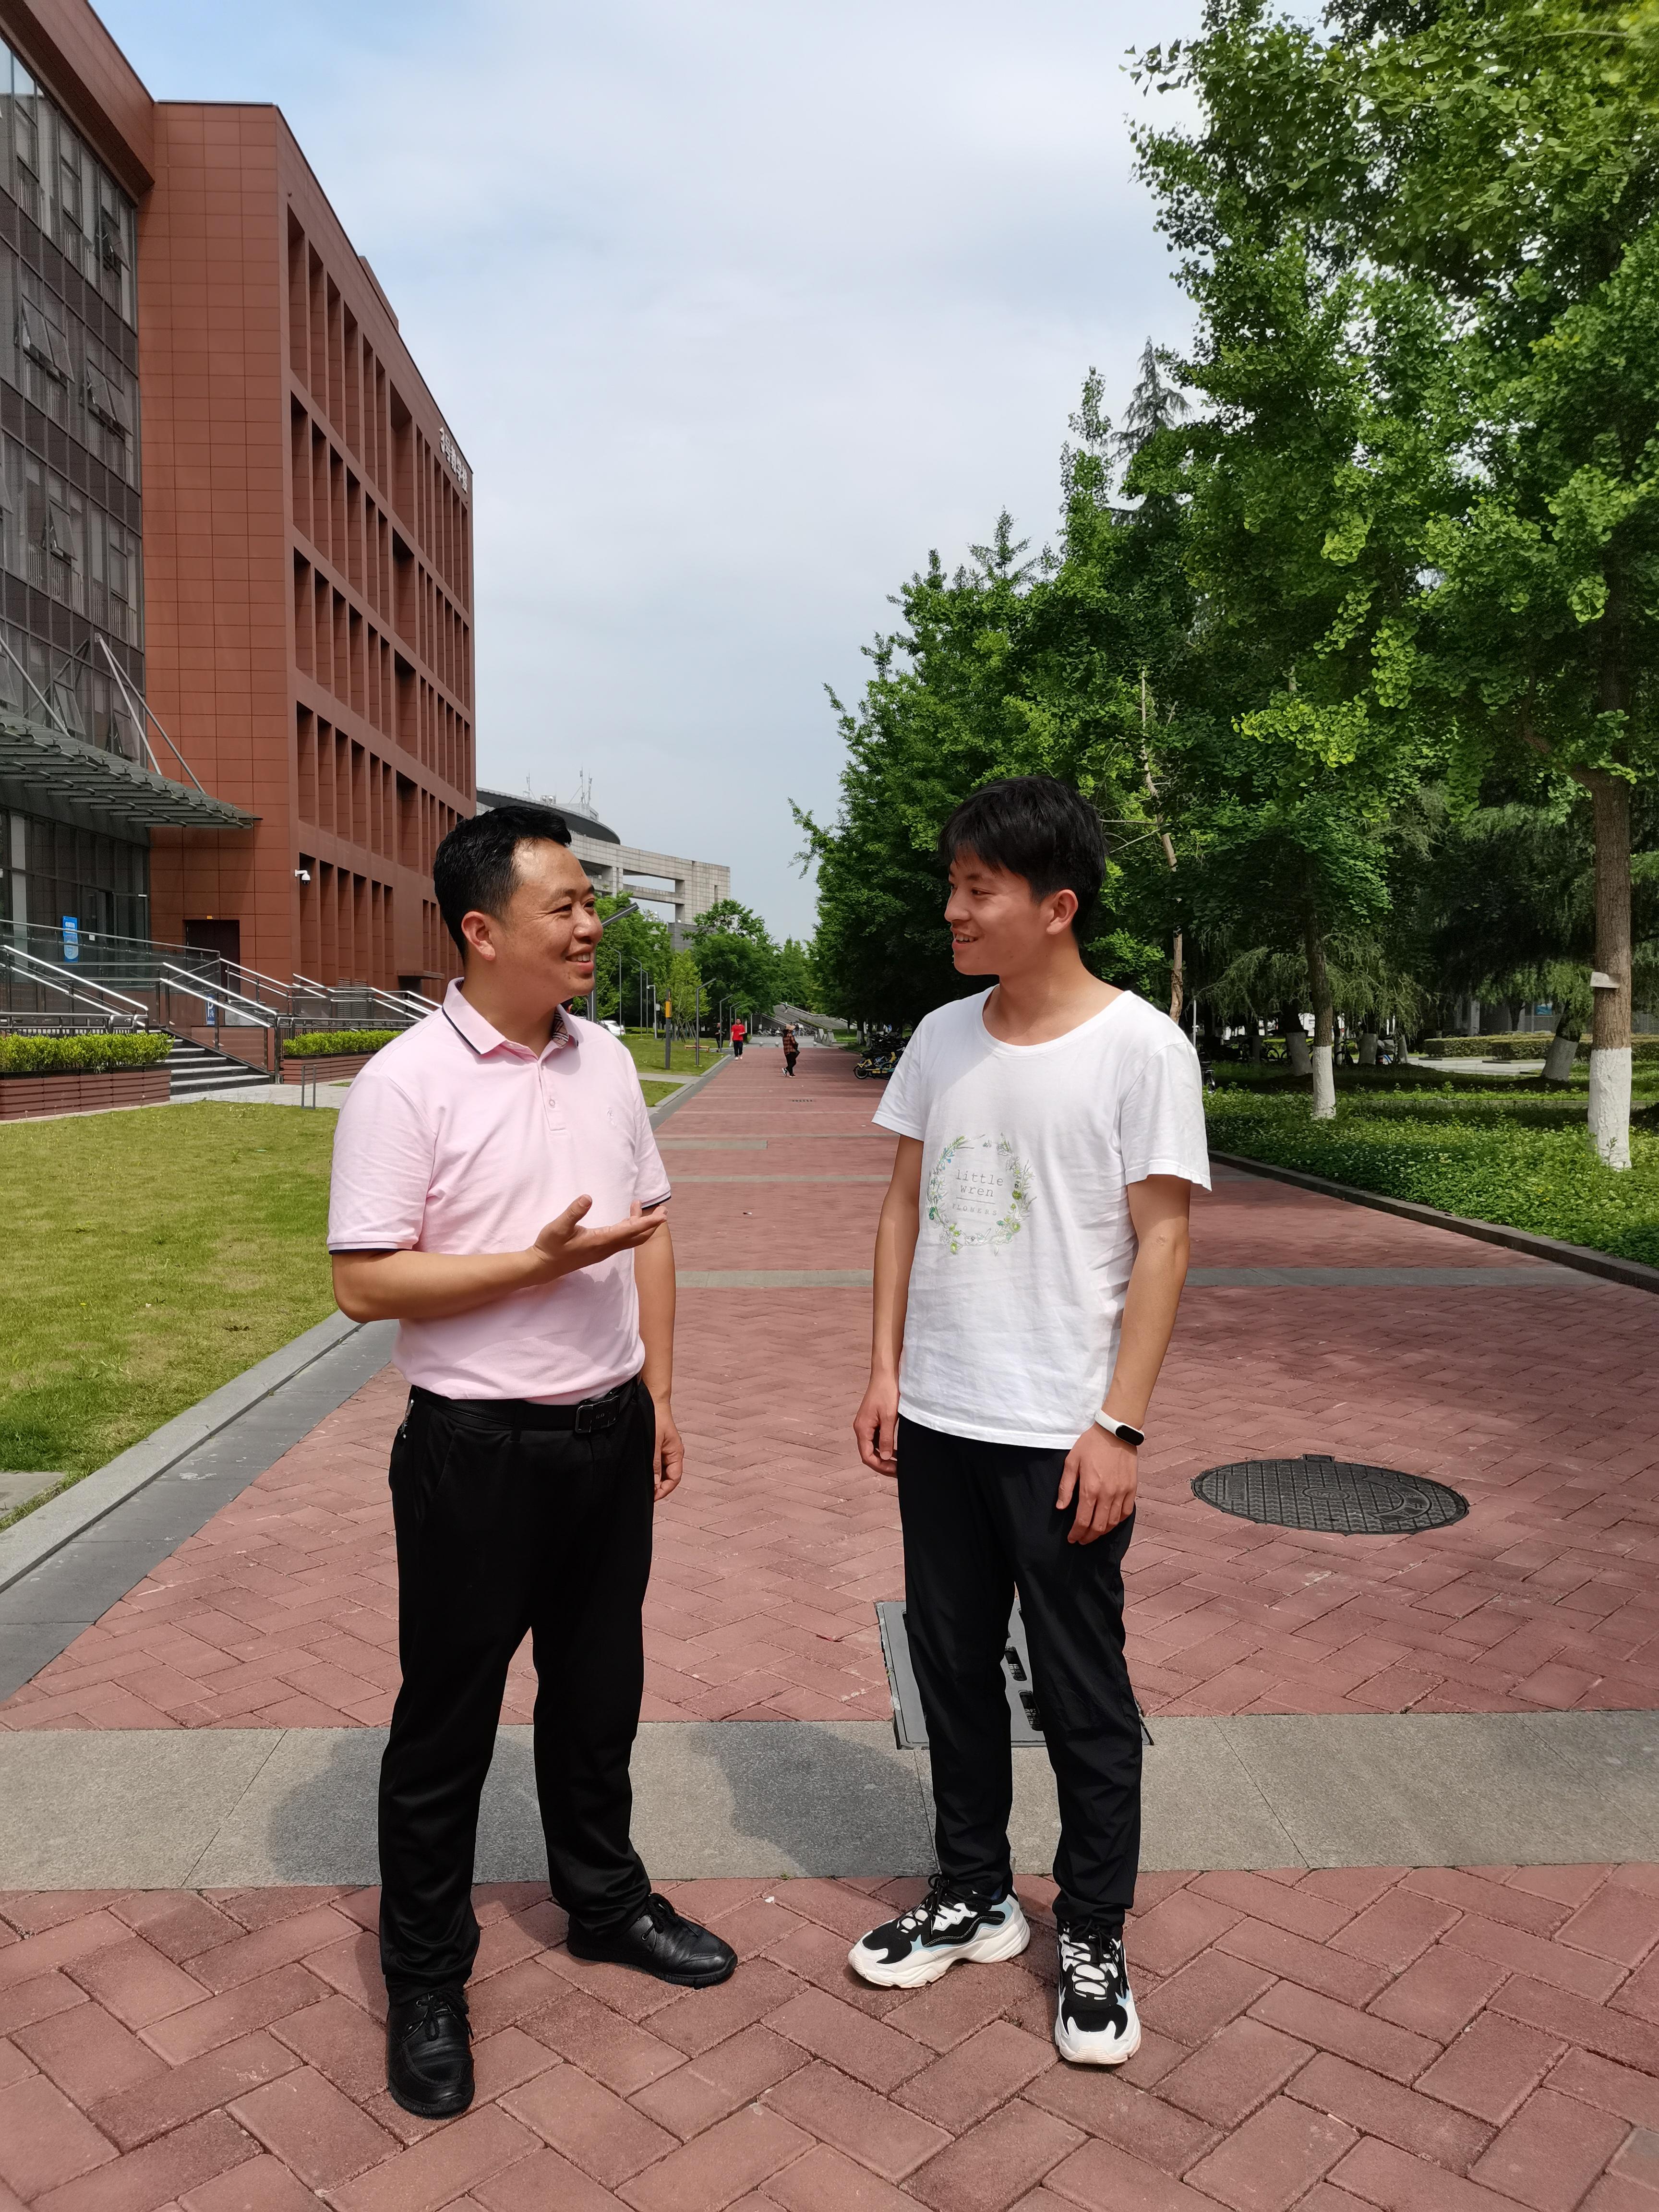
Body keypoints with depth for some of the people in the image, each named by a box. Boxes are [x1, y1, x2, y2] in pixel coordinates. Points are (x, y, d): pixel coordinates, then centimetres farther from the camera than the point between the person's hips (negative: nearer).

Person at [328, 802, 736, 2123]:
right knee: (447, 1721, 10)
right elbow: (365, 1283, -16)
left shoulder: (606, 1060, 4)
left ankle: (606, 1902, 42)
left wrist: (659, 1392, 10)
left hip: (608, 1432, 6)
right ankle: (425, 1980, 29)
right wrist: (540, 1263, -22)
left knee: (599, 1690, 21)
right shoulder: (407, 1085, -15)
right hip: (477, 1451, -5)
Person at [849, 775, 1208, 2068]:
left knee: (1083, 1694, 9)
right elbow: (906, 1205, 10)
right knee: (953, 1667, 18)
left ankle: (1093, 1938, 29)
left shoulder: (1141, 1048, -11)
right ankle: (973, 1897, 38)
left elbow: (1162, 1242, -11)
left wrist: (1119, 1425, -14)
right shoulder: (941, 1039, 4)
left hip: (1063, 1434, -5)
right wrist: (886, 1369, 6)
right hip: (938, 1420, 6)